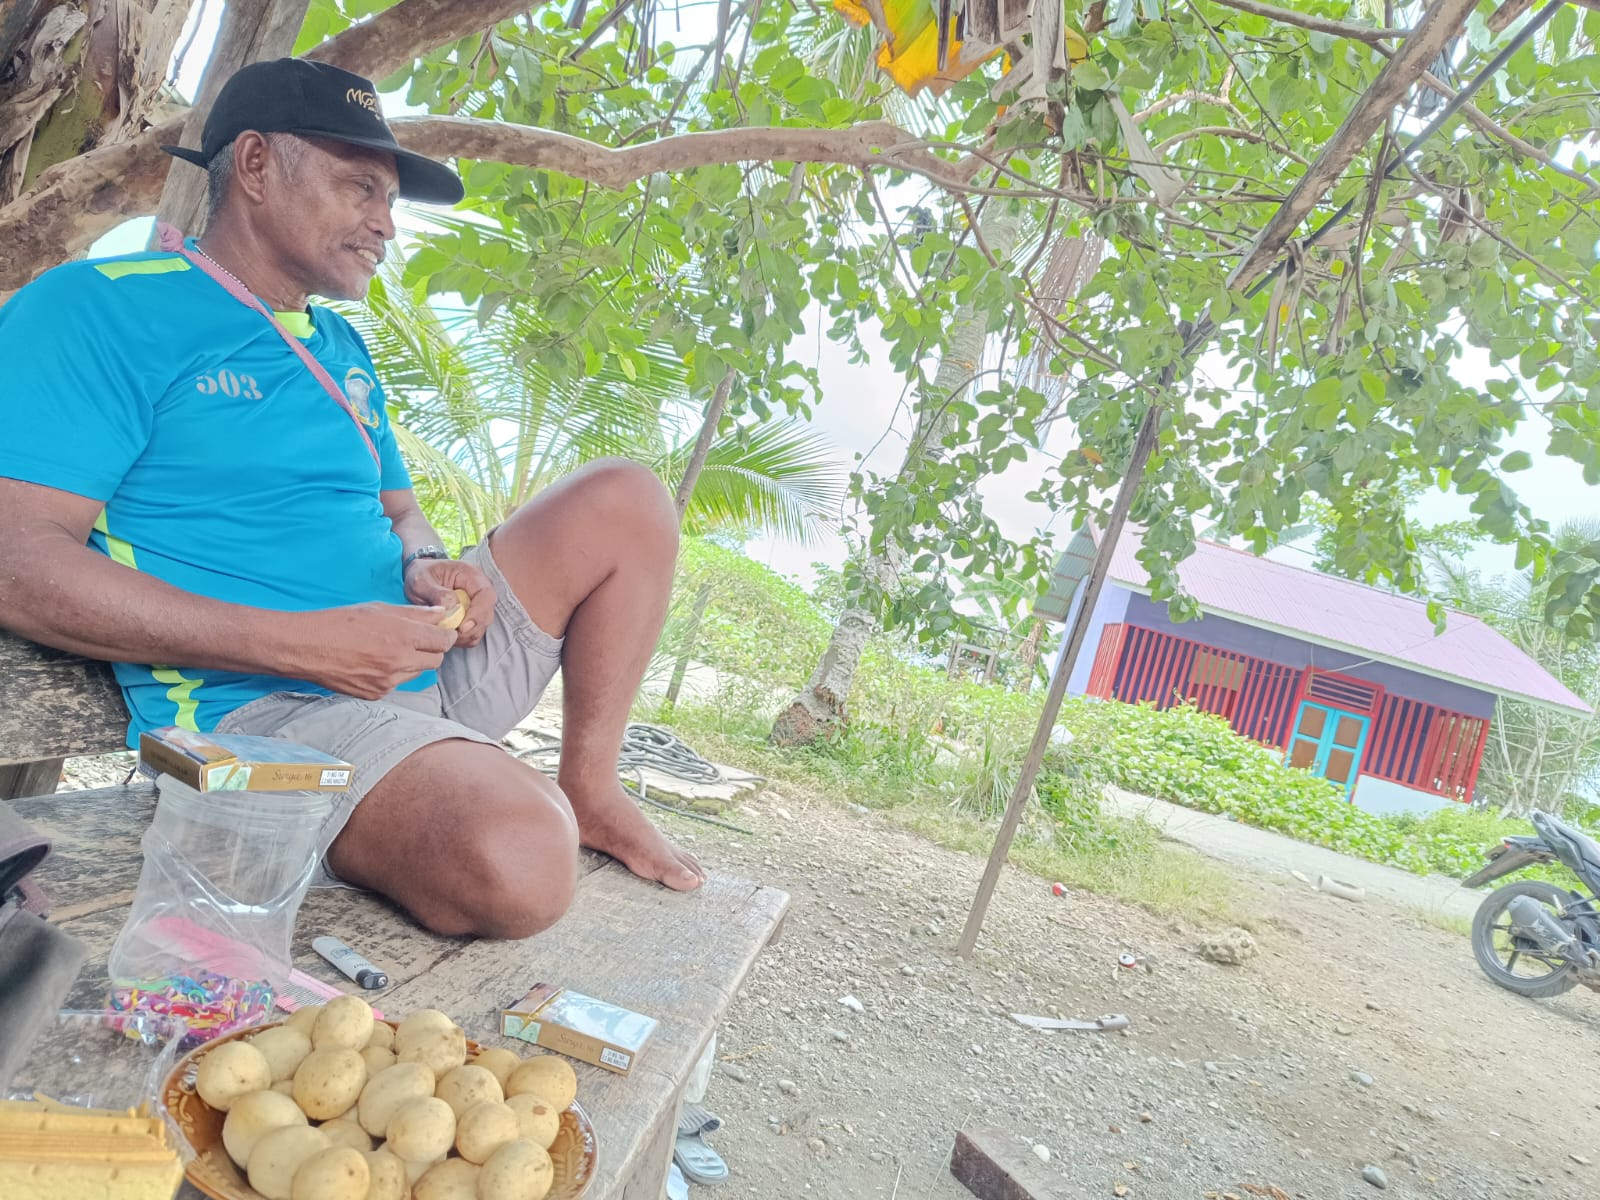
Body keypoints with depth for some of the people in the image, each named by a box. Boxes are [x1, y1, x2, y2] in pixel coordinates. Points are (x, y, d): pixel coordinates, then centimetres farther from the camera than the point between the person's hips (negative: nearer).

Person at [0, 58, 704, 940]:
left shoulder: (344, 352, 18)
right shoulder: (103, 307, -7)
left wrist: (430, 569, -3)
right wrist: (306, 644, -22)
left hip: (425, 658, 8)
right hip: (258, 704, -8)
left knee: (624, 500, 3)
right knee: (515, 863, -36)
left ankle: (587, 790, 5)